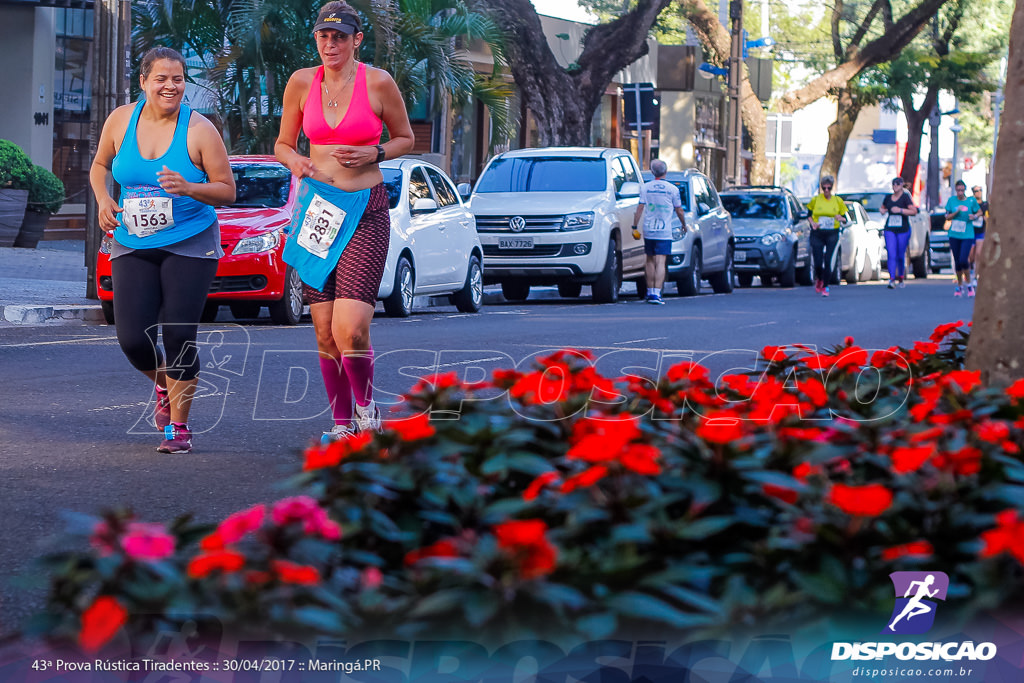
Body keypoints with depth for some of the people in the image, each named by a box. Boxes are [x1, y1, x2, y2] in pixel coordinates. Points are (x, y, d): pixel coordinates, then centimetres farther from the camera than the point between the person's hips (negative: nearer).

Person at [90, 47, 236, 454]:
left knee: (179, 336, -9)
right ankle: (165, 387, 28)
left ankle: (179, 426, 9)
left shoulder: (199, 130, -9)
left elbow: (227, 191, -6)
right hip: (133, 247, 3)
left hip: (189, 245, -3)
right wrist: (103, 200, 0)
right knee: (132, 340, -7)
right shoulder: (120, 120, 1)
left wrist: (187, 188, -24)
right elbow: (100, 164, 20)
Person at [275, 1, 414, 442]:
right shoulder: (302, 83, 4)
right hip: (317, 207, 3)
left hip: (364, 212, -3)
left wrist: (374, 154, -9)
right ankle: (341, 421, 21)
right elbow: (282, 144, 15)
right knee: (325, 332, 4)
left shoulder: (378, 83, -3)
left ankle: (366, 406, 10)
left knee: (350, 330, -16)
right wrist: (295, 161, -8)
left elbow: (405, 138, 10)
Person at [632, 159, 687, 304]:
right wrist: (684, 225, 20)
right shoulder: (673, 189, -2)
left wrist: (634, 227, 3)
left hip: (648, 231, 2)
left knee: (650, 261, 15)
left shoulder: (645, 187, 2)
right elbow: (679, 211, 4)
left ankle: (650, 291, 19)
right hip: (664, 232, -2)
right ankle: (656, 293, -17)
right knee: (660, 262, -7)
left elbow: (640, 208, -2)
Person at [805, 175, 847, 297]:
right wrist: (812, 222, -7)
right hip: (817, 234, 0)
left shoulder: (838, 201, 4)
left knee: (827, 261, -12)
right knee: (817, 263, -4)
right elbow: (808, 214, 13)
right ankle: (819, 279, 29)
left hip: (832, 234, 0)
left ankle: (825, 287, 0)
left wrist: (841, 218, -15)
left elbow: (845, 219, 8)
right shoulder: (815, 200, 2)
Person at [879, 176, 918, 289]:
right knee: (891, 255, -11)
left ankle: (901, 278, 24)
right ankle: (892, 279, -18)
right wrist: (882, 211, 5)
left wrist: (900, 210, -20)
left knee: (901, 256, 5)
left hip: (903, 230, -3)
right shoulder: (888, 197, 11)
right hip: (890, 230, 3)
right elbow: (882, 208, 29)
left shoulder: (905, 197, -4)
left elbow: (914, 211, -12)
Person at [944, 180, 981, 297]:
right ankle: (959, 285, 22)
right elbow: (947, 217, 4)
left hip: (967, 235, -2)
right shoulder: (951, 200, 3)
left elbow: (979, 212, 14)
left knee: (963, 260, -15)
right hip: (954, 235, 2)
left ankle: (968, 283, 4)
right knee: (957, 261, 6)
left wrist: (975, 216, -8)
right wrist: (956, 212, -13)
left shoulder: (971, 200, 0)